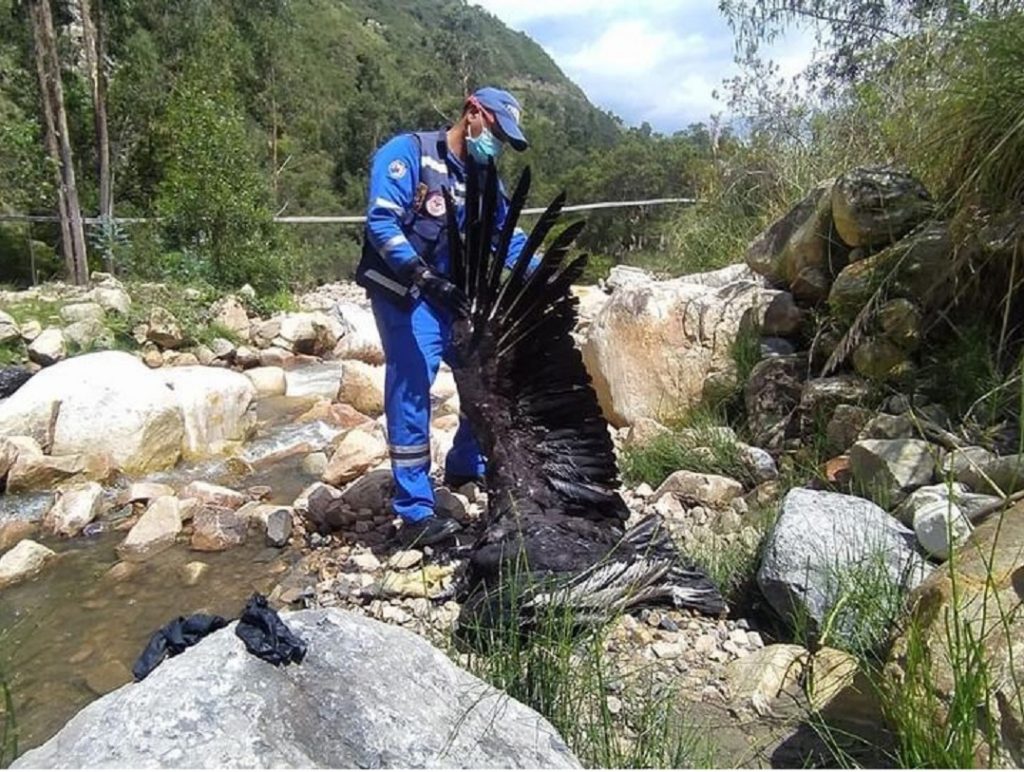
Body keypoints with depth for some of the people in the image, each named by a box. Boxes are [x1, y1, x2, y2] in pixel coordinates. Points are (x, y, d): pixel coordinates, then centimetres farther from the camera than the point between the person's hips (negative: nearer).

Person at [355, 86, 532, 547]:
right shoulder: (408, 152, -8)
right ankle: (415, 512, -5)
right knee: (412, 394, -12)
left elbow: (510, 238, 14)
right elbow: (381, 221, -19)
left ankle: (466, 468, 31)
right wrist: (423, 275, -31)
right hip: (404, 297, -8)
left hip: (459, 298, 8)